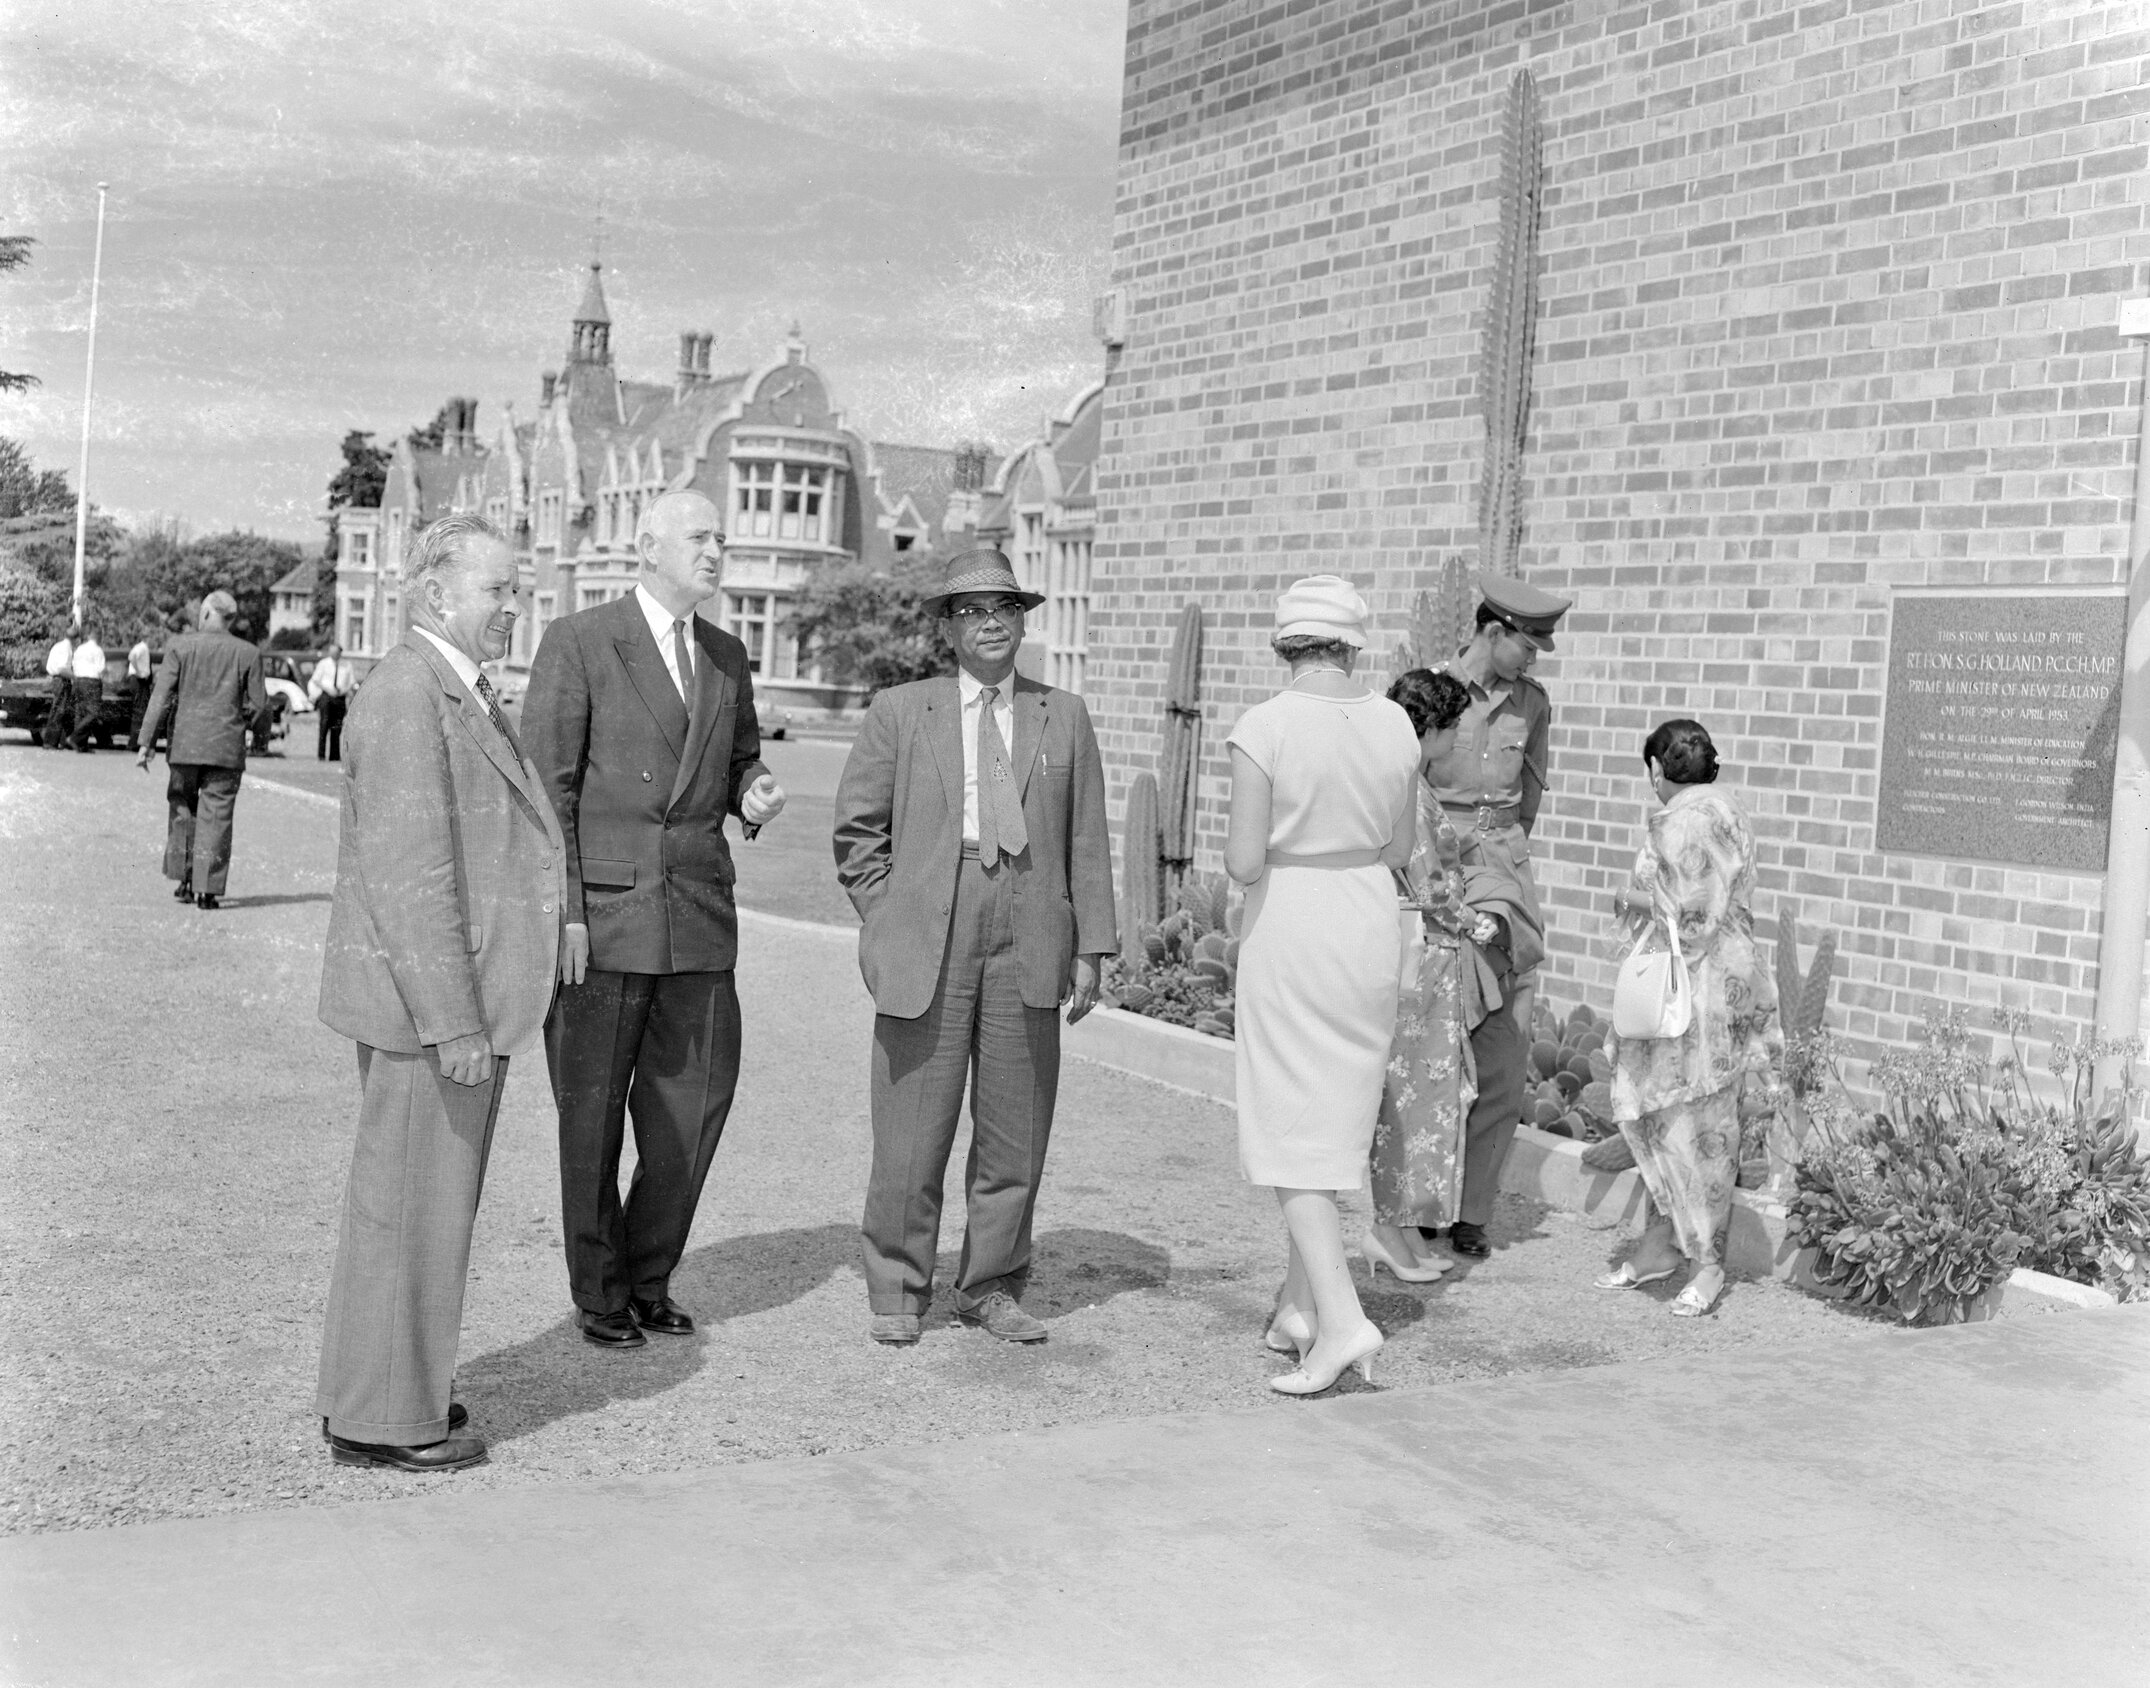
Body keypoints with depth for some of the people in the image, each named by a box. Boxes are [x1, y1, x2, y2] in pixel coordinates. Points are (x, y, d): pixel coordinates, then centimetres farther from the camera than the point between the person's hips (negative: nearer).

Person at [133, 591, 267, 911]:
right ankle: (207, 889, -2)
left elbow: (162, 697, -6)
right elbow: (258, 704, 0)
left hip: (185, 744, 0)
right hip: (227, 749, 0)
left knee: (183, 809, 16)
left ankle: (186, 881, 17)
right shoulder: (248, 653, -2)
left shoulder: (180, 647, -3)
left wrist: (145, 743, -5)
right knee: (215, 816, 2)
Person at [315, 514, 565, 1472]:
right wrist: (453, 1021, -24)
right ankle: (380, 1419, 10)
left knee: (425, 1199, 18)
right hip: (427, 999, -10)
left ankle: (399, 1384, 31)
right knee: (410, 1204, -1)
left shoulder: (460, 696, 15)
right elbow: (409, 876, -23)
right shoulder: (409, 695, -18)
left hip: (457, 995, 10)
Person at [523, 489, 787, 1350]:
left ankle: (649, 1277, 25)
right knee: (592, 1111, 6)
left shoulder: (727, 656, 12)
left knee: (695, 1102, 6)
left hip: (698, 916, 5)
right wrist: (561, 914, -14)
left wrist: (754, 795, 0)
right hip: (602, 909, -5)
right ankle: (599, 1294, 21)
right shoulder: (578, 642, -5)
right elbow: (546, 787, -8)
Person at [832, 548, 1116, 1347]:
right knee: (912, 1125, 0)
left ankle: (992, 1287, 19)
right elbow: (858, 831, 10)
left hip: (1028, 939, 2)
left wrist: (1090, 948, 4)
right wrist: (887, 922, 1)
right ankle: (897, 1292, 13)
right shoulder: (899, 712, 7)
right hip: (927, 941, -2)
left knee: (1015, 1128, 6)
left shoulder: (1064, 717, 11)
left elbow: (1087, 841, 10)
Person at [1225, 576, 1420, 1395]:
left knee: (1289, 1132, 0)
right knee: (1335, 1118, 17)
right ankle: (1299, 1303, 25)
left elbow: (1243, 862, -16)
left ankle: (1341, 1319, -10)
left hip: (1288, 929, -5)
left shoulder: (1263, 727, -15)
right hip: (1371, 926, 5)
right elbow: (1397, 851, 8)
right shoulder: (1394, 724, 0)